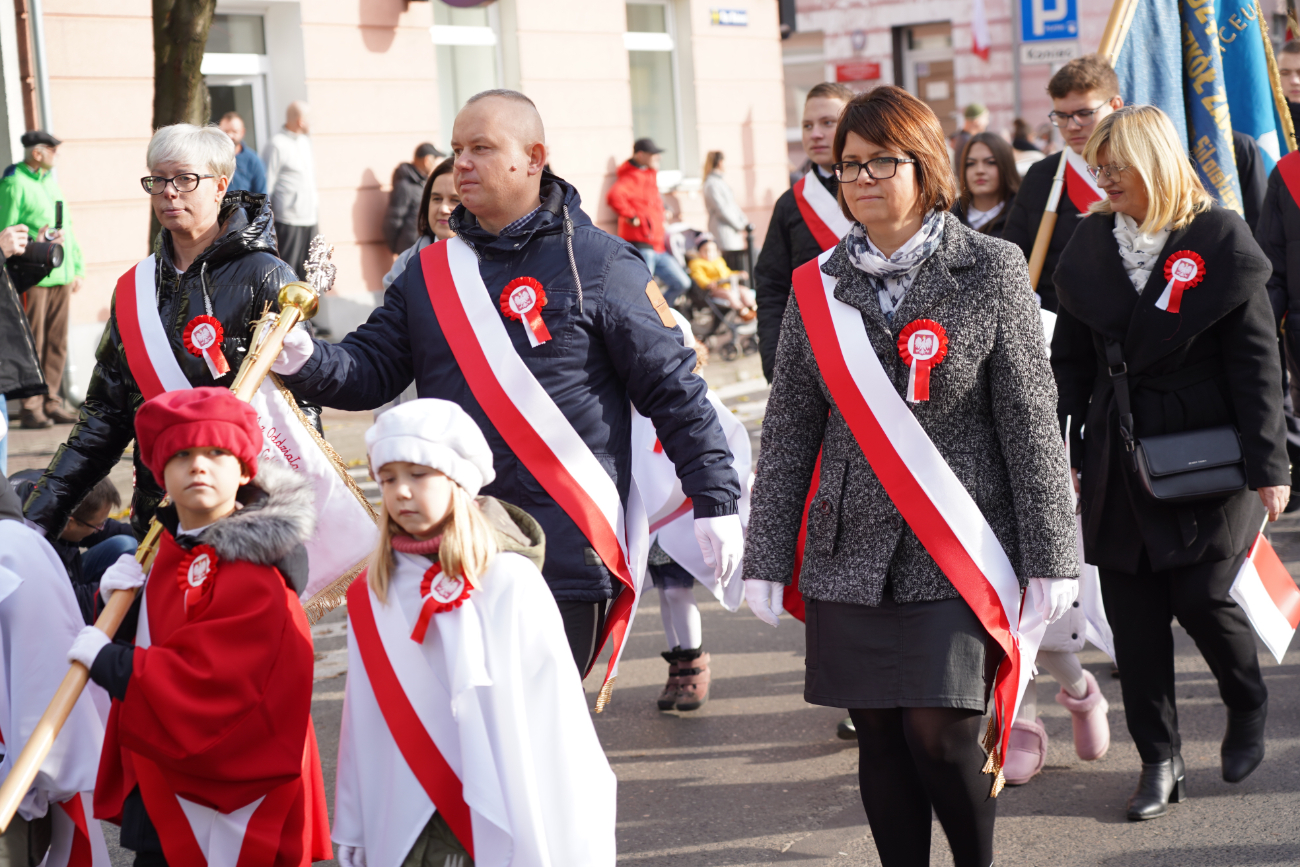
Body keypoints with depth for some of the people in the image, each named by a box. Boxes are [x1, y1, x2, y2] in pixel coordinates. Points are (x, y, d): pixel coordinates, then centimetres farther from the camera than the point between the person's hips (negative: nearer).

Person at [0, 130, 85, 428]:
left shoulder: (50, 182, 19)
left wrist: (77, 267, 19)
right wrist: (35, 242, -23)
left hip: (61, 277, 8)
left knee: (56, 344, 8)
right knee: (32, 345, -5)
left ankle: (52, 403, 14)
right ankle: (31, 407, -1)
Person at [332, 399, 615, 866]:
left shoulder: (511, 582, -8)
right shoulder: (371, 595, 4)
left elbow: (554, 715, -5)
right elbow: (364, 723, 8)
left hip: (502, 816, -3)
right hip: (402, 824, 3)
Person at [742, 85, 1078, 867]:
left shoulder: (990, 271, -1)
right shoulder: (818, 288, 7)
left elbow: (1031, 421, -2)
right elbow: (789, 431, 10)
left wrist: (1050, 554, -5)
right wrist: (767, 558, 6)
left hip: (957, 553, -3)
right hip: (853, 552, 3)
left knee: (939, 730, -9)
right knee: (880, 739, 5)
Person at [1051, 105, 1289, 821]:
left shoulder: (1220, 240, -6)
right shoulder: (1091, 244, 7)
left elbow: (1256, 360, -6)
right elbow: (1071, 359, 11)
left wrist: (1268, 465, -9)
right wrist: (1060, 453, 6)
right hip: (1119, 457, 4)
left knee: (1200, 595, -6)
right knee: (1133, 614, 2)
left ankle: (1248, 706, 25)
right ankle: (1159, 761, 13)